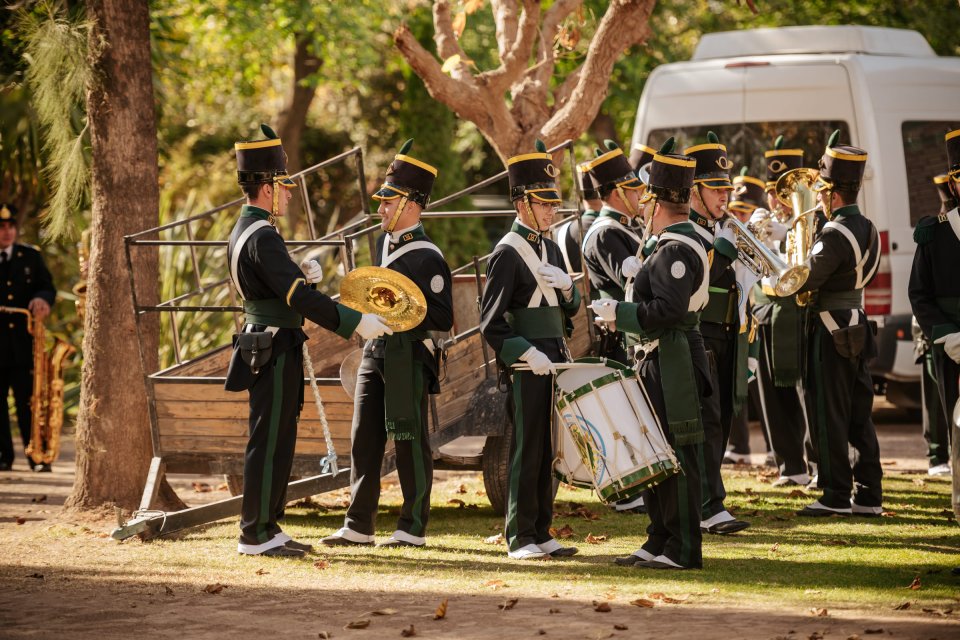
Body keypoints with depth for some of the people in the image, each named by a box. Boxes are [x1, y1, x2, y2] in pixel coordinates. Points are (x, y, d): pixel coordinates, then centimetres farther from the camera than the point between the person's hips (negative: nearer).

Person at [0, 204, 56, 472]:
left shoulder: (31, 257, 12)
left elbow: (47, 287, 10)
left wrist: (42, 299, -14)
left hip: (23, 342, 0)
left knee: (29, 402, -3)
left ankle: (37, 456, -1)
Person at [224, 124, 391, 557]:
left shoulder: (244, 231, 13)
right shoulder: (262, 237, -19)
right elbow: (300, 298, -26)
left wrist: (304, 274, 1)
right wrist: (356, 322, -23)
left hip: (266, 347, 10)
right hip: (276, 353, -10)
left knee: (276, 442, 14)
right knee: (269, 443, -5)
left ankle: (268, 528, 20)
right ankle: (256, 535, -1)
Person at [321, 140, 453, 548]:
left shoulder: (427, 258, -13)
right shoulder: (385, 243, 12)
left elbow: (443, 319, -14)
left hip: (409, 358, -8)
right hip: (376, 352, 8)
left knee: (411, 443, 0)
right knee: (364, 438, 7)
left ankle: (413, 529, 8)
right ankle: (359, 526, 13)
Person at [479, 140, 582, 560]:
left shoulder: (549, 249, 15)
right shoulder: (507, 253, -9)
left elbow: (571, 309, 18)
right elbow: (491, 323, -12)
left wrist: (565, 285, -3)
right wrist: (527, 353, -21)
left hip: (555, 361, 7)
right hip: (525, 366, -7)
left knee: (548, 451, 9)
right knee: (527, 450, -5)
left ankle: (542, 534, 15)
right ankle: (520, 539, -1)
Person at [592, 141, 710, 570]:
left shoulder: (676, 251, -18)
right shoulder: (680, 243, 15)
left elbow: (668, 311, -26)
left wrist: (619, 312, -17)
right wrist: (623, 313, 18)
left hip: (673, 367, -11)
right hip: (662, 362, 11)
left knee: (677, 455, -6)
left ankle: (683, 550, -2)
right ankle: (660, 543, 21)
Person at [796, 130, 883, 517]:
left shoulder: (835, 234, -19)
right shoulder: (867, 229, 9)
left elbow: (799, 281, -22)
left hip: (831, 333, -9)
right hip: (856, 331, 9)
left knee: (830, 415, -2)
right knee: (859, 415, 10)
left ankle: (836, 497, 1)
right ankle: (869, 495, 12)